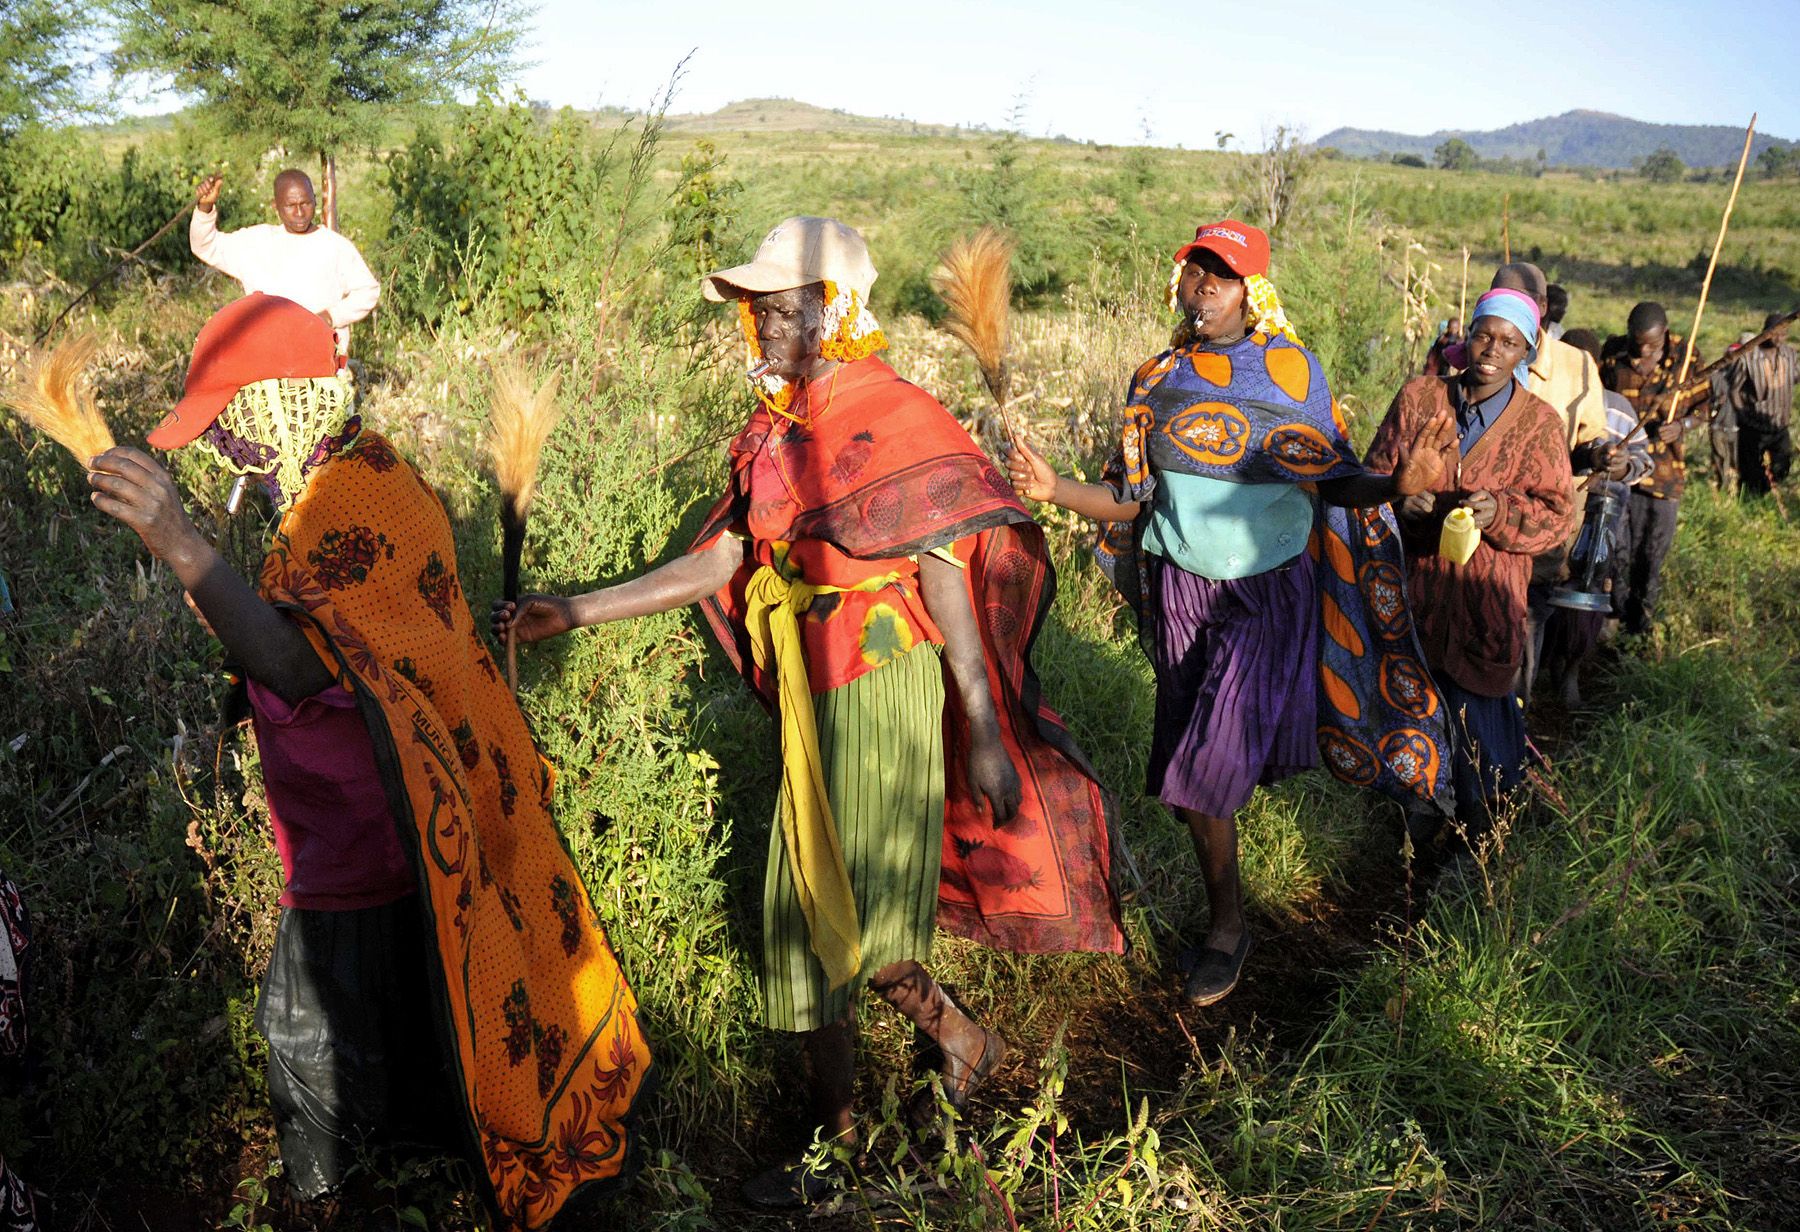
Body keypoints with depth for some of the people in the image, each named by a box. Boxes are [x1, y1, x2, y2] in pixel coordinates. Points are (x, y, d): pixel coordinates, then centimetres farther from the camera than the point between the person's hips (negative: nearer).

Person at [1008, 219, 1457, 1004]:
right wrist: (1053, 489, -12)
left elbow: (1330, 481, -5)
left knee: (1212, 760, -11)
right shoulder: (1156, 380, 5)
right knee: (1197, 760, 9)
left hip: (1270, 590, -3)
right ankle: (1227, 917, 32)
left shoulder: (1292, 367, -4)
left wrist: (1396, 485, -25)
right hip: (1181, 589, 3)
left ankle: (1226, 929, 13)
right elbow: (1129, 499, 4)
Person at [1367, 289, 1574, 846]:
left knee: (1478, 705, 3)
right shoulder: (1417, 397, 3)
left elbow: (1558, 513, -3)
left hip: (1487, 597, -1)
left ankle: (1483, 817, 30)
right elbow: (1375, 473, 7)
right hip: (1416, 586, 2)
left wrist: (1501, 512, -23)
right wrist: (1398, 496, -16)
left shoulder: (1539, 421, 0)